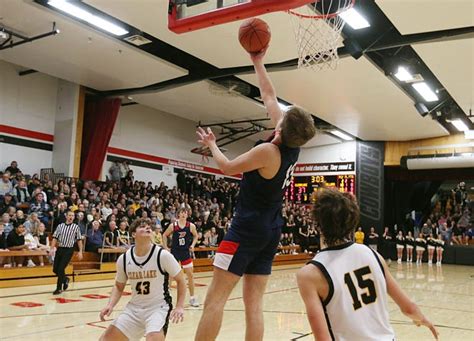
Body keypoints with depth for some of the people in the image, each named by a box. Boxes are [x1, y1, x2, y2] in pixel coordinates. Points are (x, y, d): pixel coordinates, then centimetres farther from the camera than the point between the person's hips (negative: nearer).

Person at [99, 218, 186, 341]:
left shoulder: (162, 255, -14)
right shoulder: (124, 259, -4)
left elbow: (180, 281, -5)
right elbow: (119, 286, 11)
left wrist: (179, 306, -15)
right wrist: (110, 305, -6)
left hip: (158, 307, -4)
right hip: (134, 308, 4)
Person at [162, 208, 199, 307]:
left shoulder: (191, 226, -6)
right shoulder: (173, 225, -8)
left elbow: (195, 236, 12)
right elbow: (164, 235, 6)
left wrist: (192, 245, -2)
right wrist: (166, 248, 0)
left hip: (186, 252, 1)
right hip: (174, 252, -1)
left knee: (190, 275, 1)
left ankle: (192, 297, 12)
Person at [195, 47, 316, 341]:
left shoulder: (267, 151, -18)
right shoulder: (294, 146, 1)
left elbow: (227, 167, -3)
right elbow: (270, 97, 11)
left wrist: (211, 145, 15)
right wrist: (258, 63, 18)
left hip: (247, 229, -8)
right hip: (270, 232, 8)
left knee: (216, 298, -5)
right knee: (254, 303, 8)